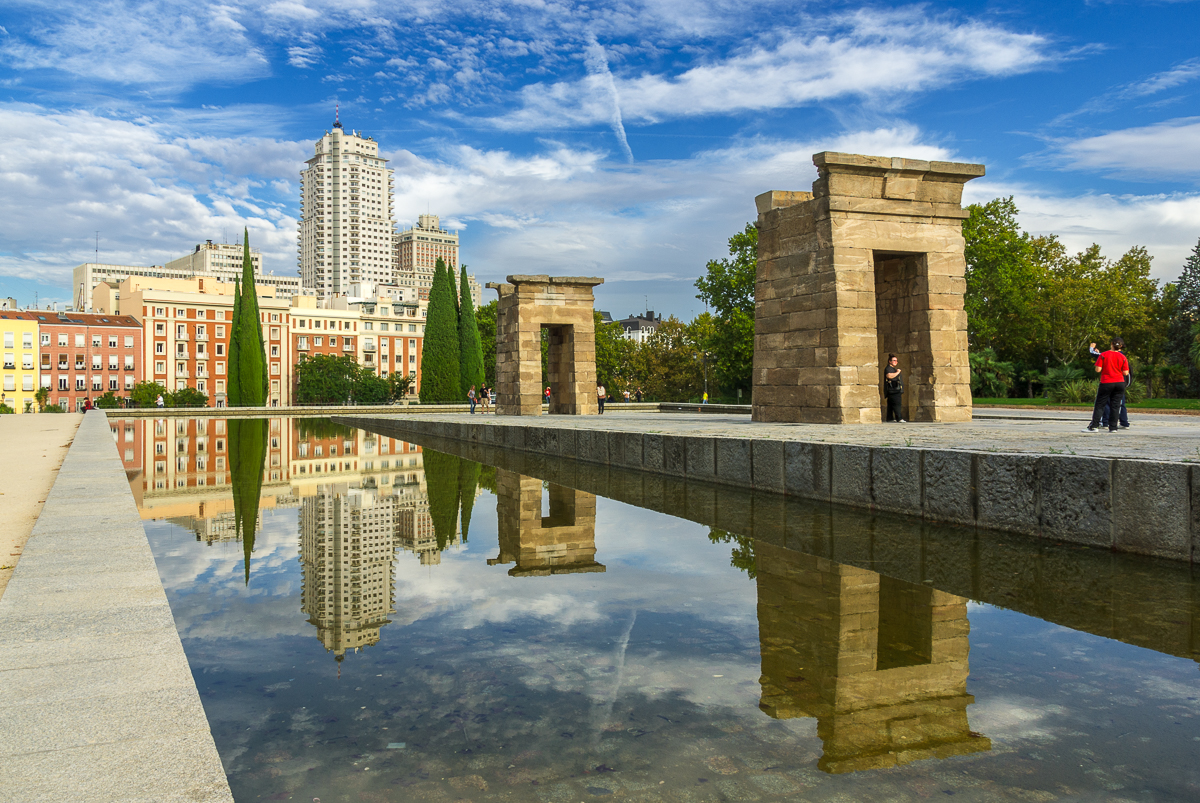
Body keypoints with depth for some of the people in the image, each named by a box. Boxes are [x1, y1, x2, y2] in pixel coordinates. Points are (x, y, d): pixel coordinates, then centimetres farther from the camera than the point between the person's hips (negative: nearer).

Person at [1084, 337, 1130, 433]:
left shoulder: (1103, 355, -6)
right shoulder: (1123, 357, 0)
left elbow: (1098, 370, -10)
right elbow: (1125, 373, -2)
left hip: (1106, 383, -2)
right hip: (1120, 383, 2)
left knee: (1099, 405, 2)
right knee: (1115, 406, 5)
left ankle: (1094, 426, -5)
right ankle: (1113, 427, 5)